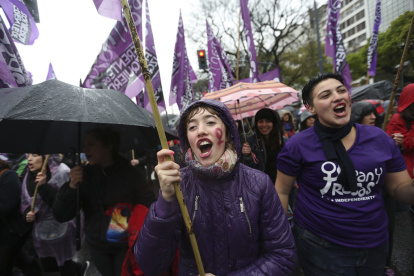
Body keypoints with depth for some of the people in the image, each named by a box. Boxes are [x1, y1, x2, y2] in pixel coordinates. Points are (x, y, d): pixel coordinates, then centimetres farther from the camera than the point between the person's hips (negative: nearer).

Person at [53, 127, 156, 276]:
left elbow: (149, 209, -10)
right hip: (97, 246, 3)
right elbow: (61, 216, -7)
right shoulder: (83, 174, -5)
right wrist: (71, 187, -21)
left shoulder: (132, 173, -14)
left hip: (127, 245, -3)